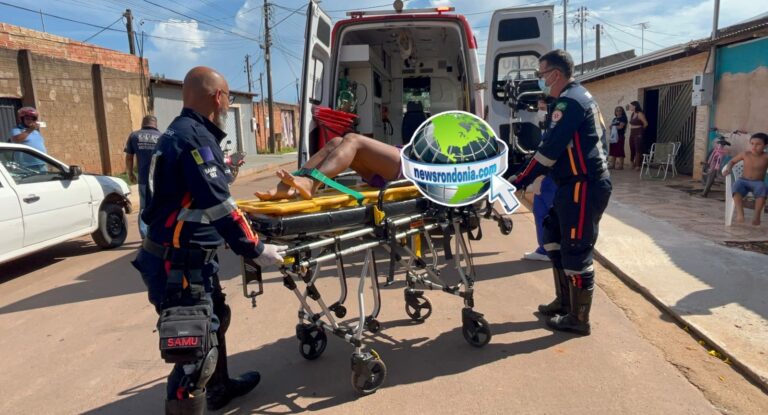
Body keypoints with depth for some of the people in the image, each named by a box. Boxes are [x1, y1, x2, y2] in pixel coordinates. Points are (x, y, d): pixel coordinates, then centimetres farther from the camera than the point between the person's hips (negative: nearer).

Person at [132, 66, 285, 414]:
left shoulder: (182, 132, 13)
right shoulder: (195, 136, -19)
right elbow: (217, 205, -23)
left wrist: (247, 222, 26)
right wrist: (254, 249, -16)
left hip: (186, 257, 11)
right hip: (178, 264, -11)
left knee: (214, 320, 25)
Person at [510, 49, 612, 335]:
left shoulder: (570, 102, -16)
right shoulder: (579, 97, 18)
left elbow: (550, 149, -21)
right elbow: (559, 148, 20)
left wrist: (519, 181, -16)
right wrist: (526, 174, 17)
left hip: (584, 186, -11)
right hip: (577, 184, 11)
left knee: (576, 252, -3)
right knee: (554, 238, 18)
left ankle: (578, 319, 8)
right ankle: (564, 301, 29)